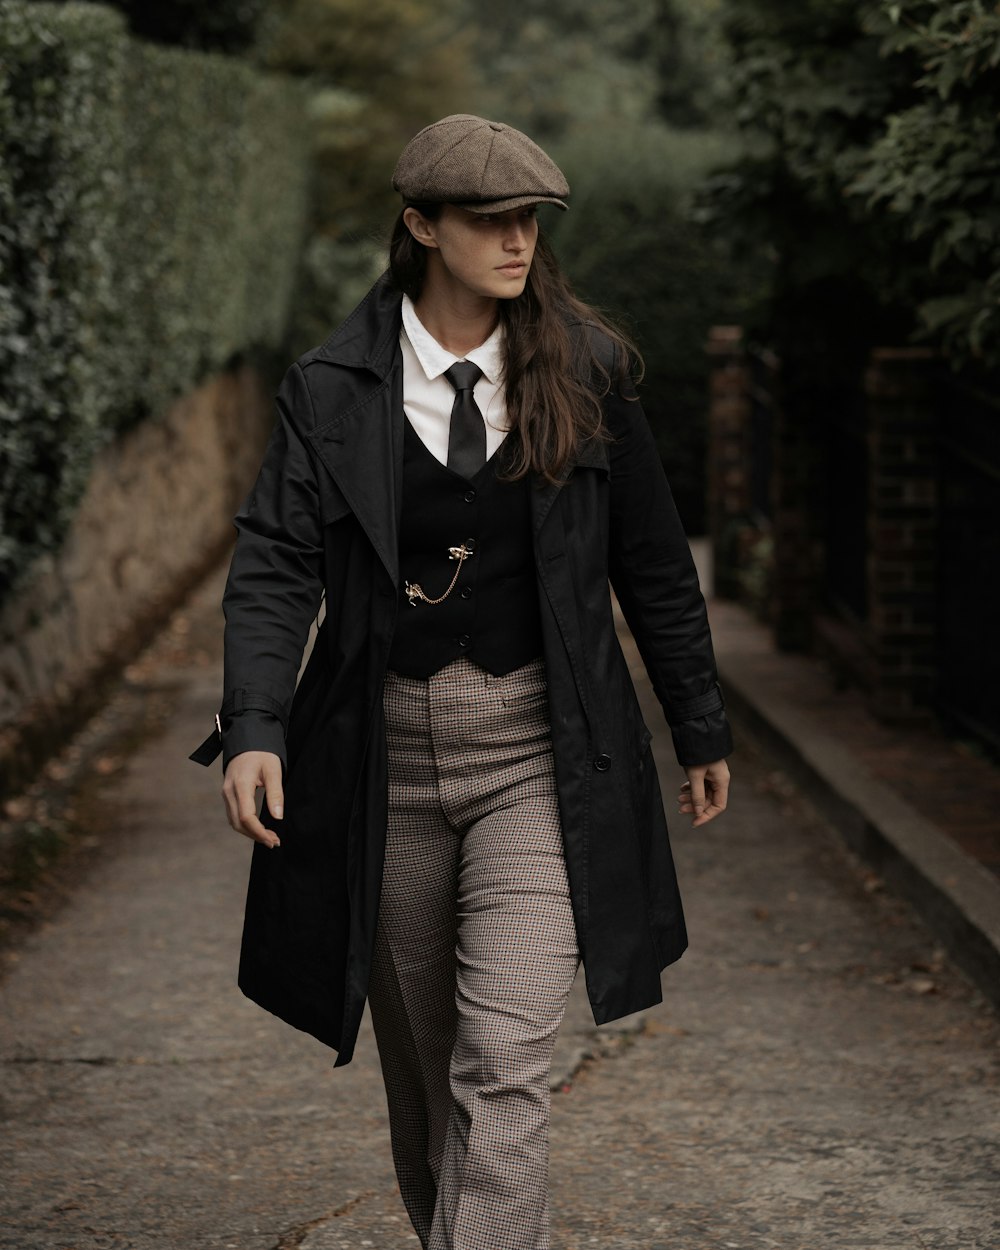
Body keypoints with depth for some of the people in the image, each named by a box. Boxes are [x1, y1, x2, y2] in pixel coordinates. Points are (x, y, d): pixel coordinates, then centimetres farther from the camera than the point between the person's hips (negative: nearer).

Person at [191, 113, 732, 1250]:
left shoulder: (584, 376, 0)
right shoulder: (333, 389, -2)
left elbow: (652, 563, 8)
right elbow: (276, 563, -9)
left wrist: (700, 729, 14)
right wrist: (253, 727, -24)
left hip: (536, 751, -1)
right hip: (386, 752, 1)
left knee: (505, 1059, -12)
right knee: (418, 1059, 14)